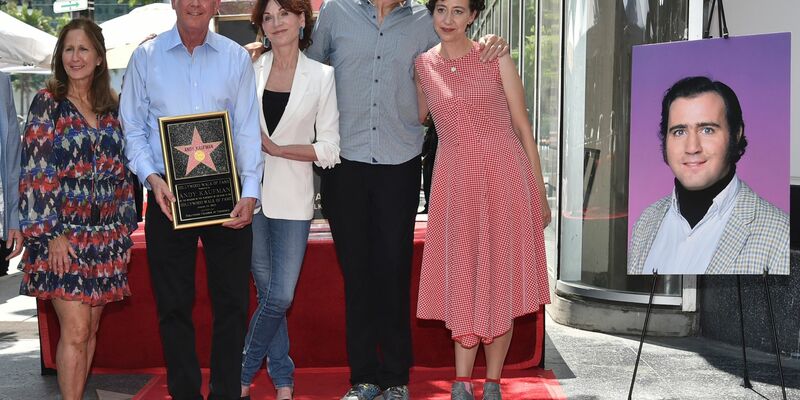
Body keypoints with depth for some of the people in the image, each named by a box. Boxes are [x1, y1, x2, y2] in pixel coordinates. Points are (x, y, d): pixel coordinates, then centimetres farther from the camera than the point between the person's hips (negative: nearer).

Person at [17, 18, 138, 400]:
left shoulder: (111, 106, 10)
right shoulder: (48, 101, -3)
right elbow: (35, 172, -8)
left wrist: (125, 224, 10)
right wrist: (51, 233, -14)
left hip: (105, 235, 5)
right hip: (62, 233, -5)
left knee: (90, 329, 9)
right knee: (75, 331, -9)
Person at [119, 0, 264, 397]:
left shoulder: (236, 58, 7)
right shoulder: (145, 57, 6)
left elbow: (247, 130, 3)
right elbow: (133, 128, 6)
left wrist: (250, 191, -8)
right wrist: (150, 176, -11)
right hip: (167, 198, 0)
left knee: (233, 301, 3)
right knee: (174, 304, 5)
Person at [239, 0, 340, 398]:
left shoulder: (322, 76, 1)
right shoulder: (249, 70, 4)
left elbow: (328, 148, -4)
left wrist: (277, 148, -11)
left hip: (292, 199, -1)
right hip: (250, 193, 1)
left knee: (281, 295, -4)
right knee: (268, 291, 8)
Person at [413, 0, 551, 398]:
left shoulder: (497, 59, 0)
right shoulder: (423, 65, 7)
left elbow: (523, 127, 2)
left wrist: (539, 194, 2)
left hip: (503, 175, -2)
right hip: (455, 181, 2)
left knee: (500, 279, 3)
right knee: (461, 279, 3)